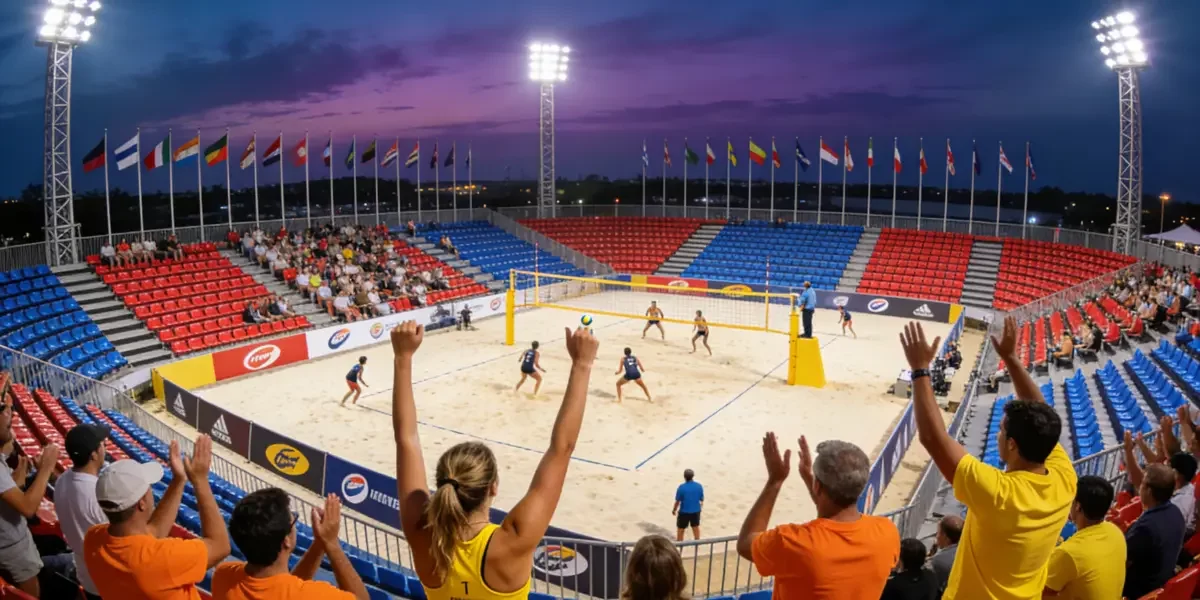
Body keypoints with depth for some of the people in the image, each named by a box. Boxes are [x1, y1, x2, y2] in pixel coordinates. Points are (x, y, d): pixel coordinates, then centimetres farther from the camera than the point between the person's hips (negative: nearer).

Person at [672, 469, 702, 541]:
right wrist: (700, 507, 20)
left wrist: (674, 510, 4)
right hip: (696, 511, 3)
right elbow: (701, 499, 1)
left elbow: (677, 501, -13)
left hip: (684, 511, -3)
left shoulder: (681, 487, -21)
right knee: (696, 527, 23)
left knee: (680, 529, 14)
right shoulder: (699, 486, -11)